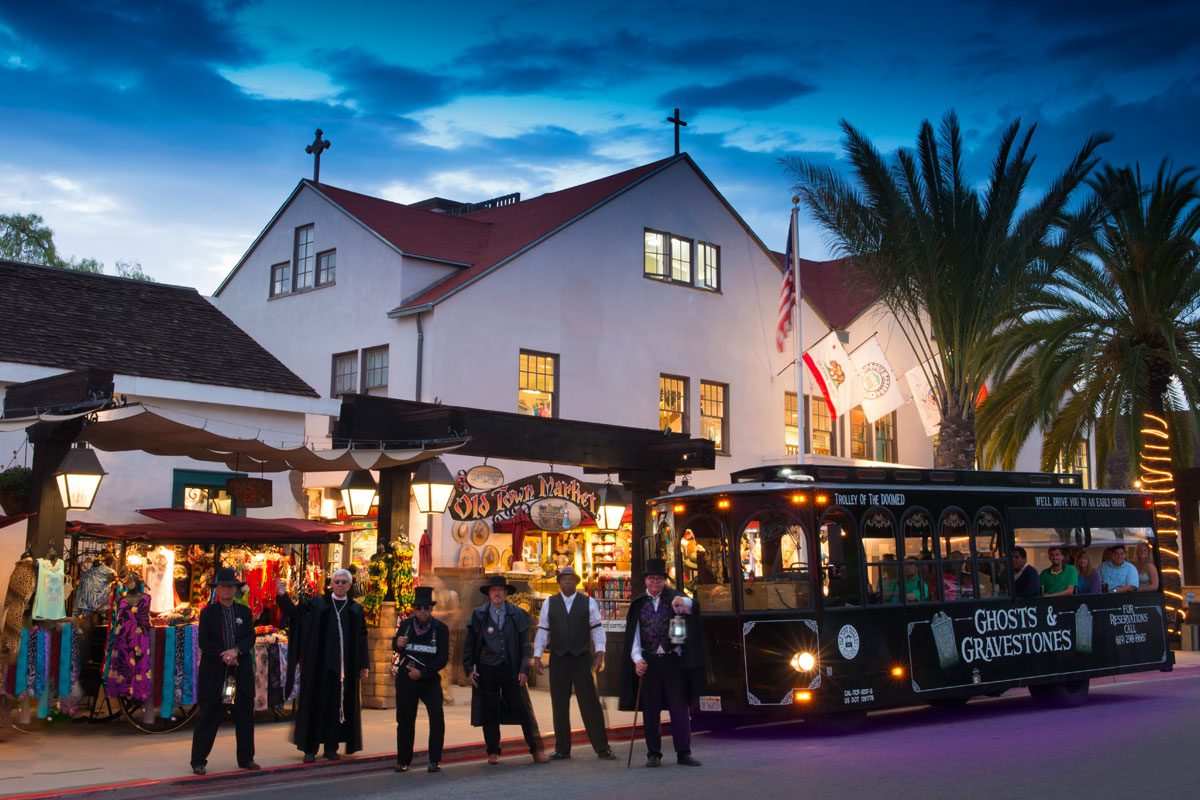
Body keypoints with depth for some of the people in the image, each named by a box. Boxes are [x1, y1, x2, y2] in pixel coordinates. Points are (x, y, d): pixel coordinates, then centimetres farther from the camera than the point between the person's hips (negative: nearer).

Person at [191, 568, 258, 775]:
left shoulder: (244, 612, 11)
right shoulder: (208, 612, 3)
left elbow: (251, 638, 4)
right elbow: (203, 641, -4)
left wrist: (236, 651, -15)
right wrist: (223, 656, -15)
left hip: (241, 670, 3)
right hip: (214, 671, -3)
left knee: (245, 715, 6)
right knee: (207, 716, -2)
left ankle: (246, 758, 17)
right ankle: (198, 761, 5)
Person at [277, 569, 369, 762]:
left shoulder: (356, 610, 10)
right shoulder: (317, 604, 6)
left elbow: (362, 638, 9)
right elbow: (296, 613, -2)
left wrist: (363, 665, 5)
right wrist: (283, 597, -18)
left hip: (344, 666, 2)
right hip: (319, 665, -2)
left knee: (338, 705, 4)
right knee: (315, 704, 0)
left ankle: (331, 747, 14)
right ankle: (310, 748, 7)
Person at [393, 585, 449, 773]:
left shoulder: (441, 628, -6)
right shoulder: (406, 624, 1)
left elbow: (443, 659, -7)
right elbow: (395, 646, 15)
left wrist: (422, 673, -14)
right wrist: (397, 644, -10)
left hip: (429, 679, -2)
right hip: (406, 678, 2)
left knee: (437, 715, -17)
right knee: (405, 719, 5)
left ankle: (434, 760, -7)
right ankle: (403, 761, 20)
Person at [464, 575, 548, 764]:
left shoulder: (517, 615, 6)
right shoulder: (478, 615, 6)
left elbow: (525, 645, 6)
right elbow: (469, 645, 10)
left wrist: (524, 669, -2)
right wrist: (469, 669, 1)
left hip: (511, 669, 0)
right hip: (487, 670, 1)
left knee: (523, 709, -2)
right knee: (489, 712, 4)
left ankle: (536, 750, 6)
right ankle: (493, 752, 16)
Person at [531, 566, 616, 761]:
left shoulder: (589, 603, 5)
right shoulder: (549, 604, 8)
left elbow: (597, 629, 2)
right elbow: (543, 630, 7)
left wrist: (600, 654, -9)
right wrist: (537, 657, 1)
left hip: (582, 658, -1)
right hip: (558, 659, 1)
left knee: (590, 703, -3)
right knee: (559, 705, 4)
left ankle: (602, 748, 2)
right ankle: (562, 749, 13)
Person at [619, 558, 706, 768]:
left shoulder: (673, 598, 3)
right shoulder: (639, 605, 8)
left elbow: (693, 606, -18)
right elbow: (634, 635, 3)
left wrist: (684, 602, -41)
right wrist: (637, 659, -11)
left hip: (672, 660, -1)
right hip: (649, 662, 1)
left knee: (679, 707, 0)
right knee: (651, 709, 4)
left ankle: (683, 753, 7)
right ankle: (653, 754, 12)